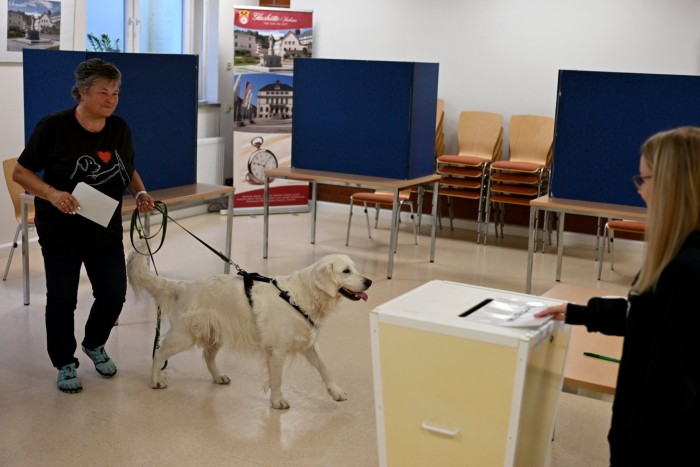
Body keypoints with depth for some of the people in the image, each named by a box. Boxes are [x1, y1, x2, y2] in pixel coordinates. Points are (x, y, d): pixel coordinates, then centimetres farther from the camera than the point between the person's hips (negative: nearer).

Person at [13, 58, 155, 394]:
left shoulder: (120, 128, 0)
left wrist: (140, 192, -4)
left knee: (113, 294, 7)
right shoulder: (54, 127, -14)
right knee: (62, 298, 5)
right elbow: (20, 172, -10)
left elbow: (129, 169, 16)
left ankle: (95, 345, 36)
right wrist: (52, 193, -27)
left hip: (107, 231, 4)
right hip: (60, 232, -4)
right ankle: (65, 364, 24)